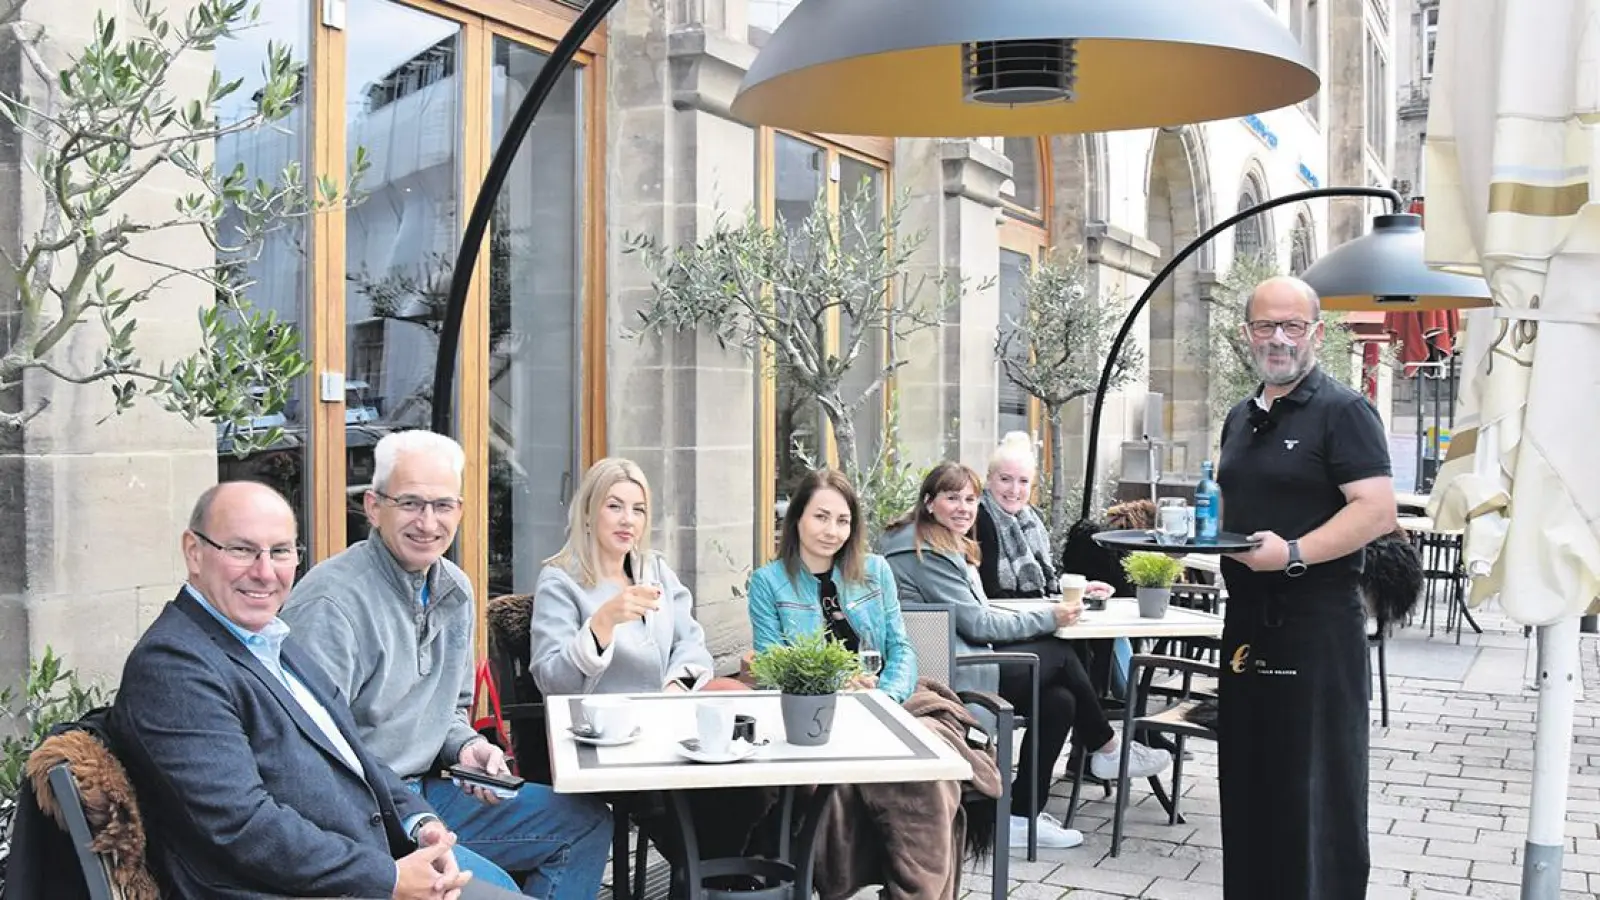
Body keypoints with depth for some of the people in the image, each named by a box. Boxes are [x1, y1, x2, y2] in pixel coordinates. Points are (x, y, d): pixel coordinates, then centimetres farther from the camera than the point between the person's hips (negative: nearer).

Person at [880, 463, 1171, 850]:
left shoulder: (948, 546, 18)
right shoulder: (924, 553, -14)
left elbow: (977, 614, 16)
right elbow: (977, 625, -16)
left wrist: (1045, 612, 3)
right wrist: (1048, 617, -10)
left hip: (954, 664, 10)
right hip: (947, 677, -10)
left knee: (1059, 699, -3)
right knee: (1060, 656, -6)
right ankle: (1108, 751, 12)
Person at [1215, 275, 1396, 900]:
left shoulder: (1342, 411, -7)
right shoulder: (1240, 418, 16)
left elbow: (1377, 510, -17)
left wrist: (1292, 553, -25)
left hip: (1317, 625, -7)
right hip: (1247, 620, 8)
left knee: (1316, 788, -1)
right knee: (1248, 778, 14)